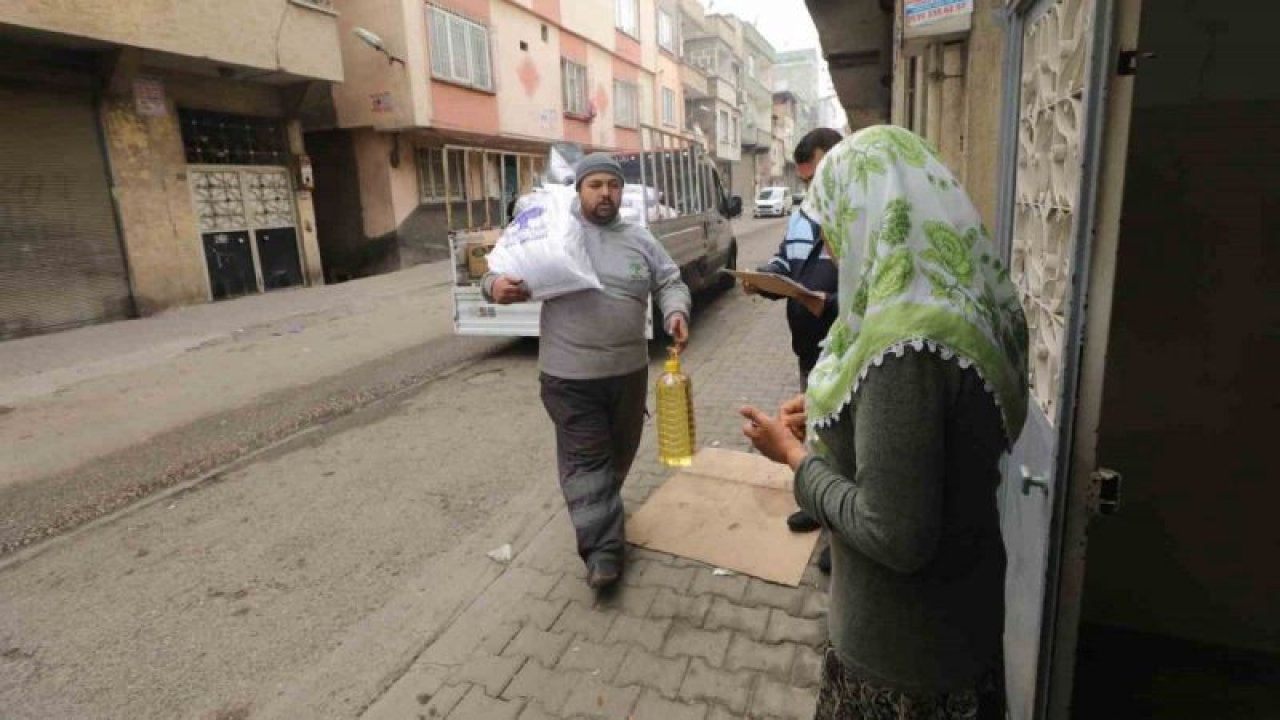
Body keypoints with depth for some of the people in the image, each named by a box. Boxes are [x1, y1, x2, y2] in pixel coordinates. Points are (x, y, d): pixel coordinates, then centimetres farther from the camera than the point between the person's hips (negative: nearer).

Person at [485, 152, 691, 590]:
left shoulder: (639, 239, 7)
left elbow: (669, 282, 11)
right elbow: (507, 271, 1)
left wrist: (676, 313, -11)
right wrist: (495, 285, -24)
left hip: (629, 369, 4)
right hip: (569, 374, -4)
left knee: (620, 451, 19)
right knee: (585, 459, -1)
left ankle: (602, 510, 46)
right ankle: (603, 549, 6)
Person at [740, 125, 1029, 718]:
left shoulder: (908, 344, -32)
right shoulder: (965, 303, -3)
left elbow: (895, 537, -30)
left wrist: (795, 454, -17)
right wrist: (833, 410, 5)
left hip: (907, 641, -8)